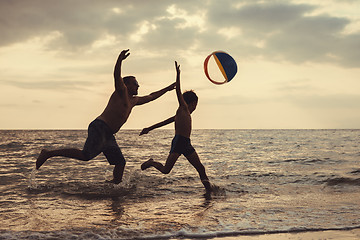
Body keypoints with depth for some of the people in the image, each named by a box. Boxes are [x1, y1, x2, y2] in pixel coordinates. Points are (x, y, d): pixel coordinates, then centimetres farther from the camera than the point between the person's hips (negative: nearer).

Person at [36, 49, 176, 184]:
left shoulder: (133, 100, 26)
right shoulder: (121, 92, 2)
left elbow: (150, 97, 41)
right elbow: (117, 77, -18)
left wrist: (168, 89, 49)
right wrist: (120, 60, -36)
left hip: (108, 136, 10)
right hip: (99, 128, -10)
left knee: (120, 162, 5)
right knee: (86, 155, -22)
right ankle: (49, 153, -18)